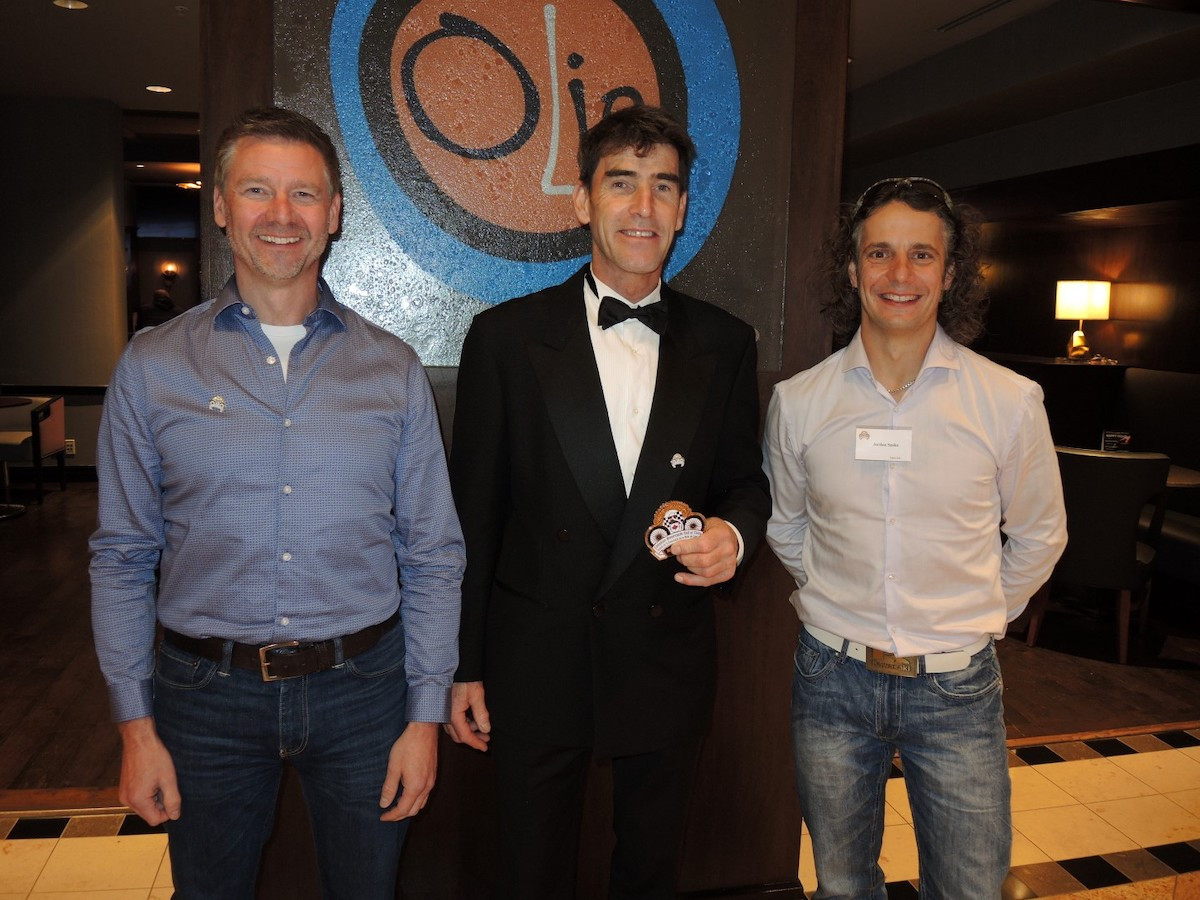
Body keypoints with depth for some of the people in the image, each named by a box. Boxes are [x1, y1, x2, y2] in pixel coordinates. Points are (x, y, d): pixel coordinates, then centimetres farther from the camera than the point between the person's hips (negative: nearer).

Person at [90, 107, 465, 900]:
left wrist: (426, 715, -2)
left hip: (361, 686, 0)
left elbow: (433, 555, 1)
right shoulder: (153, 367, -1)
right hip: (207, 692, 0)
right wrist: (136, 725, 0)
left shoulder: (394, 369, -1)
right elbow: (123, 558, 2)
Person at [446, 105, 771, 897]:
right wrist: (464, 666, -2)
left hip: (670, 664, 2)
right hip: (537, 670, -2)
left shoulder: (725, 344, 1)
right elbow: (473, 513, -4)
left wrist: (735, 533, -15)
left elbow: (745, 479, 10)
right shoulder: (507, 336, -6)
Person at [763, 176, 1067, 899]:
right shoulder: (798, 401, -5)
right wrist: (837, 598, 8)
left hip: (958, 686, -1)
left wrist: (979, 619, 8)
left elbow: (1039, 535, 8)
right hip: (834, 680, 1)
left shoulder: (1011, 401, -8)